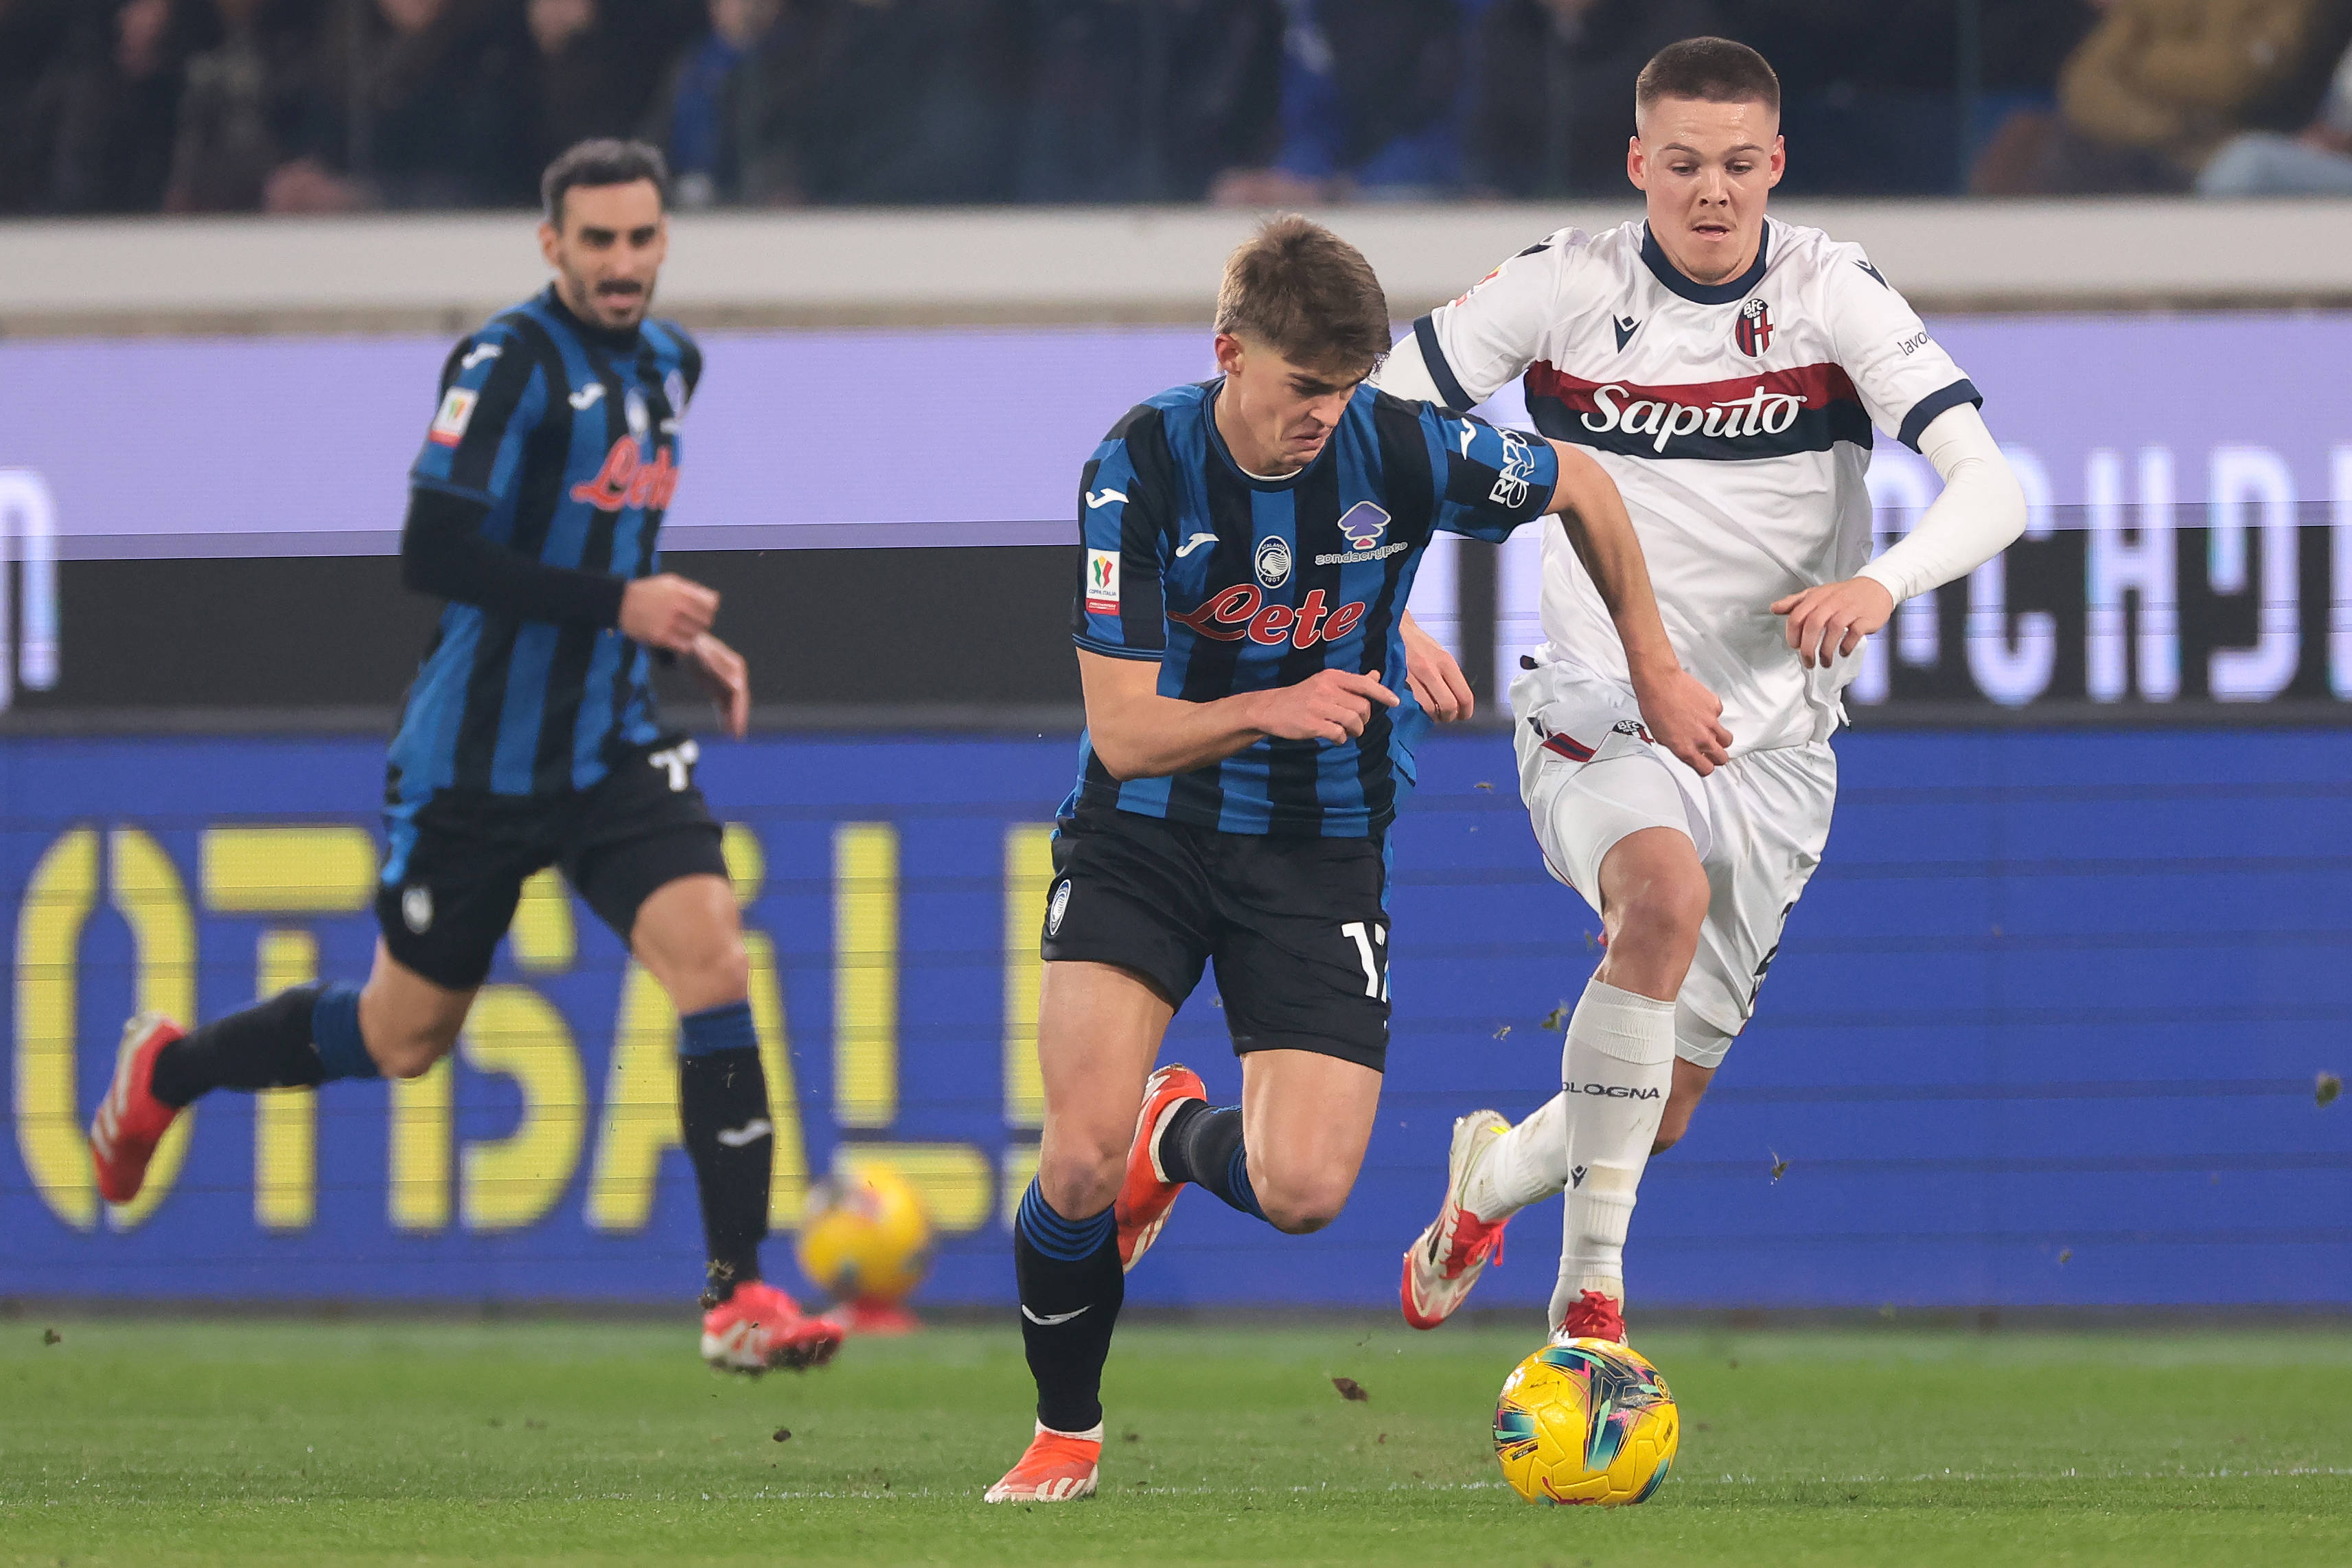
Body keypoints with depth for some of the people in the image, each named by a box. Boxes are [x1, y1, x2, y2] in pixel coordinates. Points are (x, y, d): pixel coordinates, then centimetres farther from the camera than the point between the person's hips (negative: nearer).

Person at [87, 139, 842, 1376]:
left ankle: (739, 1295, -14)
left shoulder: (666, 366, 9)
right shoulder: (508, 365, -16)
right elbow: (433, 553, -24)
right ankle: (166, 1071, 37)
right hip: (478, 758, -5)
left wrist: (680, 636, 11)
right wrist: (616, 604, -26)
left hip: (613, 749, 5)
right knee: (403, 1037, 9)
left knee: (711, 961, -16)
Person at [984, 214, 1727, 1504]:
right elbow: (1125, 732, -18)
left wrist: (1653, 672, 14)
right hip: (1145, 830, -1)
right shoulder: (1137, 474, -17)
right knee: (1082, 1157, -20)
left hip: (1320, 847, 1)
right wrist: (1272, 709, -36)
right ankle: (1065, 1434, 8)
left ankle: (1183, 1135, 25)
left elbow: (1582, 488, 7)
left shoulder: (1404, 452, -14)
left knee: (1304, 1191, -14)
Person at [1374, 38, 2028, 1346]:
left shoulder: (1834, 294, -9)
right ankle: (1592, 1289, -29)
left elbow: (1990, 488, -18)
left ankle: (1494, 1178, 41)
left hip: (1771, 747, 2)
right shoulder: (1568, 290, -9)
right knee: (1664, 895, -36)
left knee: (1659, 1118, 6)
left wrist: (1880, 584, -38)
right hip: (1600, 727, -2)